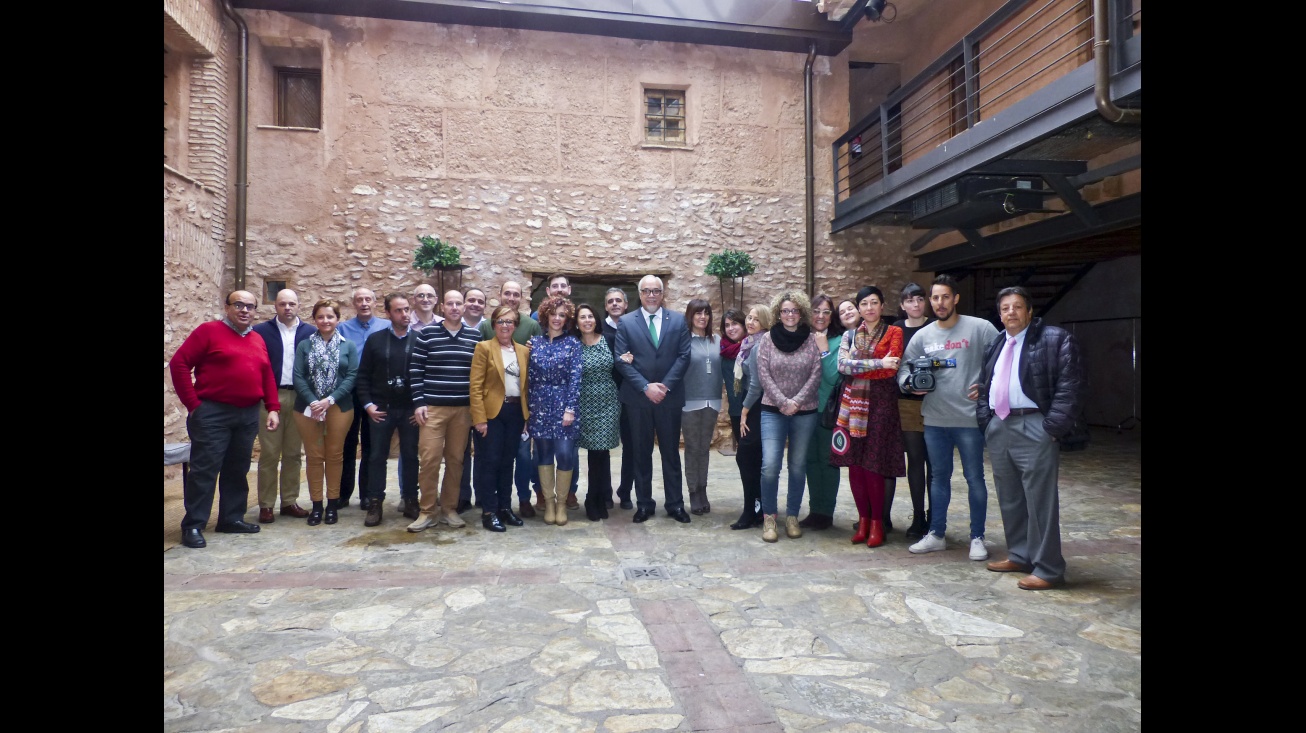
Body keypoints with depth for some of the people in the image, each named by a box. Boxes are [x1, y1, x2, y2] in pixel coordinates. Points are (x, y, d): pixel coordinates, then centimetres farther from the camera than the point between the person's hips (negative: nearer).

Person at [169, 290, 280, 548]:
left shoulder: (258, 341, 13)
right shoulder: (209, 331, -3)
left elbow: (267, 376, 16)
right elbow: (178, 363, -8)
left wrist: (273, 408, 6)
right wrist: (193, 404, -10)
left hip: (248, 415, 6)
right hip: (213, 413, -6)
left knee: (238, 469, 12)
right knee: (204, 469, -3)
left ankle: (232, 518, 22)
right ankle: (193, 525, 5)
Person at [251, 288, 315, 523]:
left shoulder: (310, 332, 5)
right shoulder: (261, 331, 1)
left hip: (300, 398, 2)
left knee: (294, 453, 8)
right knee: (269, 453, 2)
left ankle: (289, 501, 17)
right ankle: (266, 505, 9)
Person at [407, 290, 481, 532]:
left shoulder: (475, 336, 7)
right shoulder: (426, 334, 1)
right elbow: (415, 369, -1)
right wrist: (418, 402, -7)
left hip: (464, 408, 2)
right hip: (432, 407, -2)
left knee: (455, 459, 7)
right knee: (429, 458, -4)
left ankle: (449, 509, 19)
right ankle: (427, 511, 9)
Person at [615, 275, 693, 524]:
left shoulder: (678, 320, 5)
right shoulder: (626, 322, 2)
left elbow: (684, 356, -2)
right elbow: (622, 361, -4)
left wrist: (665, 385, -12)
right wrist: (645, 387, -13)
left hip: (670, 397, 1)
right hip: (638, 398, 0)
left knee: (671, 452, 8)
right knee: (641, 453, 7)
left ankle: (675, 503, 18)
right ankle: (644, 504, 17)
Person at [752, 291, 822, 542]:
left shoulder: (812, 340, 2)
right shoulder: (768, 339, 1)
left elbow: (816, 375, -2)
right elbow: (763, 375, -3)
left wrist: (796, 402, -12)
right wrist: (783, 402, -11)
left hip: (805, 413, 1)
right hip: (773, 411, -1)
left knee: (798, 466, 7)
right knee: (770, 465, -11)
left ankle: (792, 516, 21)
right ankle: (768, 517, 5)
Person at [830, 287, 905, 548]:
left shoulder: (893, 333, 4)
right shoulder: (849, 335, 13)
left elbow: (891, 369, -9)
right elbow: (842, 365, -4)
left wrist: (857, 366, -6)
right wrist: (878, 363, -12)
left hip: (881, 401, -3)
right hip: (853, 400, 3)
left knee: (873, 463, -6)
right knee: (854, 463, 3)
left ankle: (877, 522, 7)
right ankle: (863, 519, 15)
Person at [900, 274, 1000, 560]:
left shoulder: (979, 328, -4)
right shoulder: (922, 335, 8)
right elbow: (905, 366, 11)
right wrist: (908, 383, -9)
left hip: (969, 418, -4)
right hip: (934, 419, 4)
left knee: (974, 477, 6)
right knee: (939, 476, 15)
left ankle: (977, 538, 19)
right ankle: (936, 535, 25)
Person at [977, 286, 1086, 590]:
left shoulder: (1056, 340, -4)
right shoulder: (995, 346, 18)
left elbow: (1069, 386, -11)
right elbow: (984, 387, 21)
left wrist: (1053, 427, -18)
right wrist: (985, 422, 9)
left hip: (1033, 428, -7)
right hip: (998, 428, 7)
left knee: (1039, 500, -5)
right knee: (1009, 498, 14)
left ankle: (1048, 569, 3)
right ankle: (1020, 556, 27)